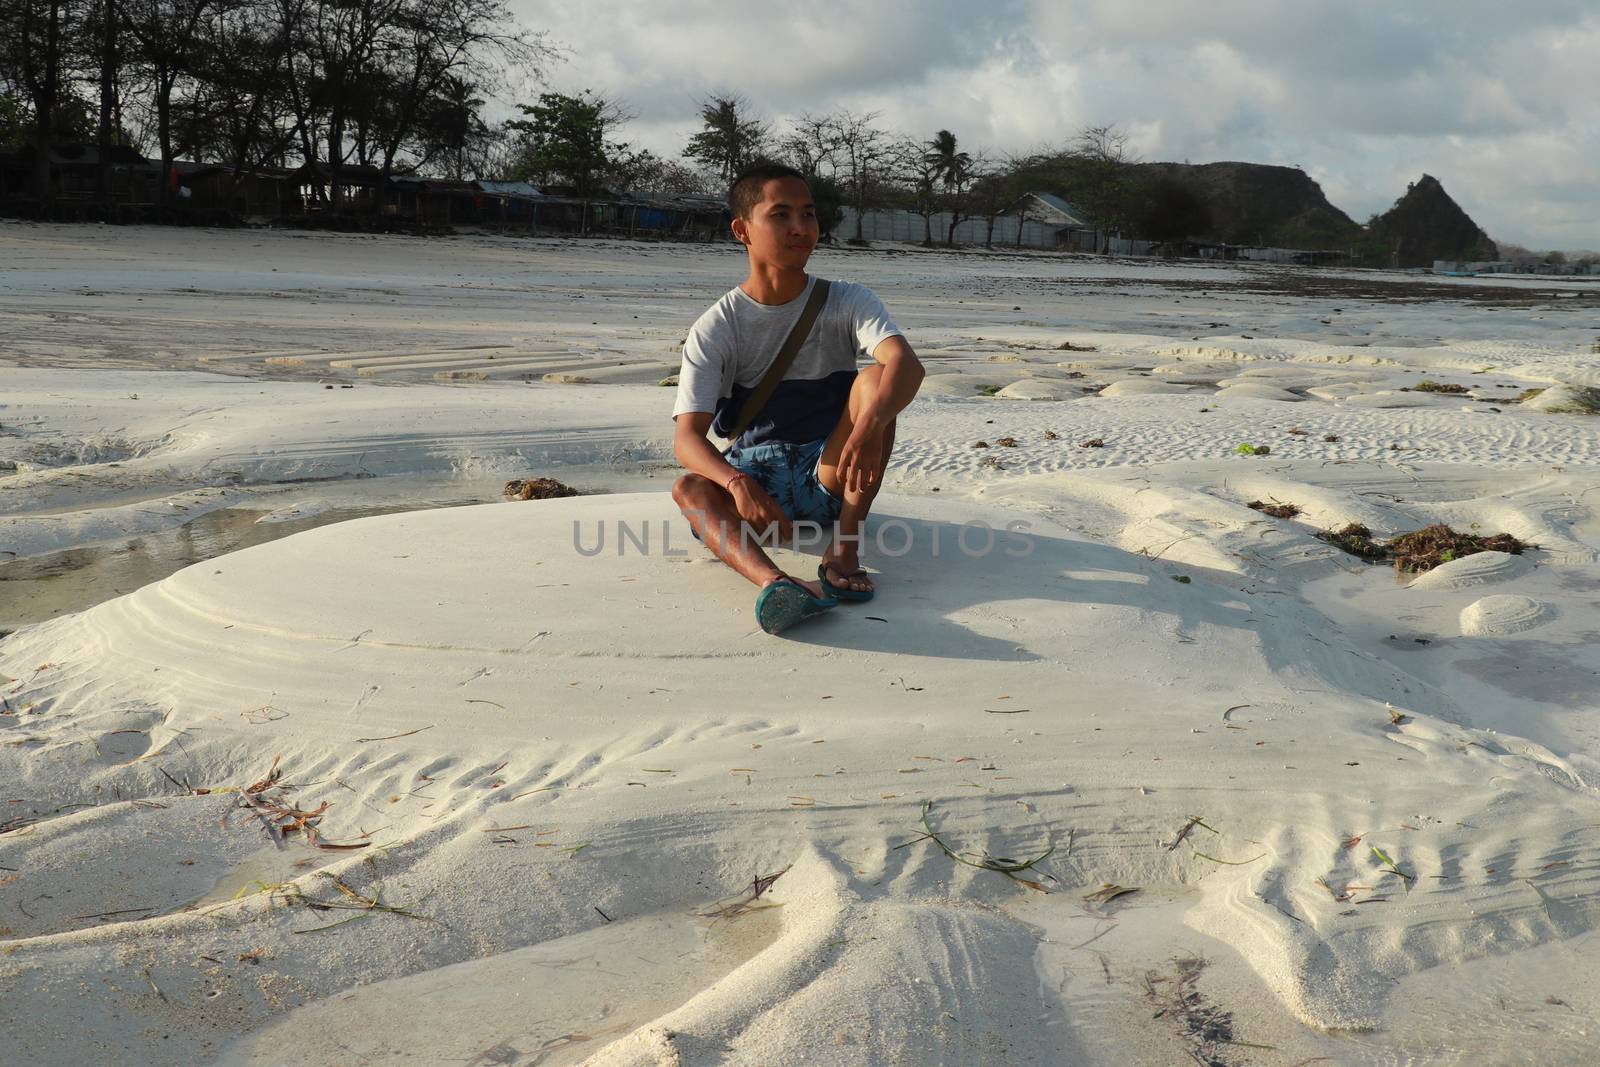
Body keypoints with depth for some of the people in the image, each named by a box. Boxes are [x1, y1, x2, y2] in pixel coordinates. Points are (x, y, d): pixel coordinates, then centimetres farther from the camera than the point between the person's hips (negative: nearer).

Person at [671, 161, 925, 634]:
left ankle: (844, 547, -31)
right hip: (755, 473, 0)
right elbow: (687, 436, -15)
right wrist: (738, 483, -38)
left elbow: (907, 364, -24)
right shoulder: (715, 328, -5)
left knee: (875, 379, -25)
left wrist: (870, 424, -48)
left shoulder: (847, 302, -4)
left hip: (831, 476, 0)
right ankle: (775, 582, -58)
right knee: (689, 490, -31)